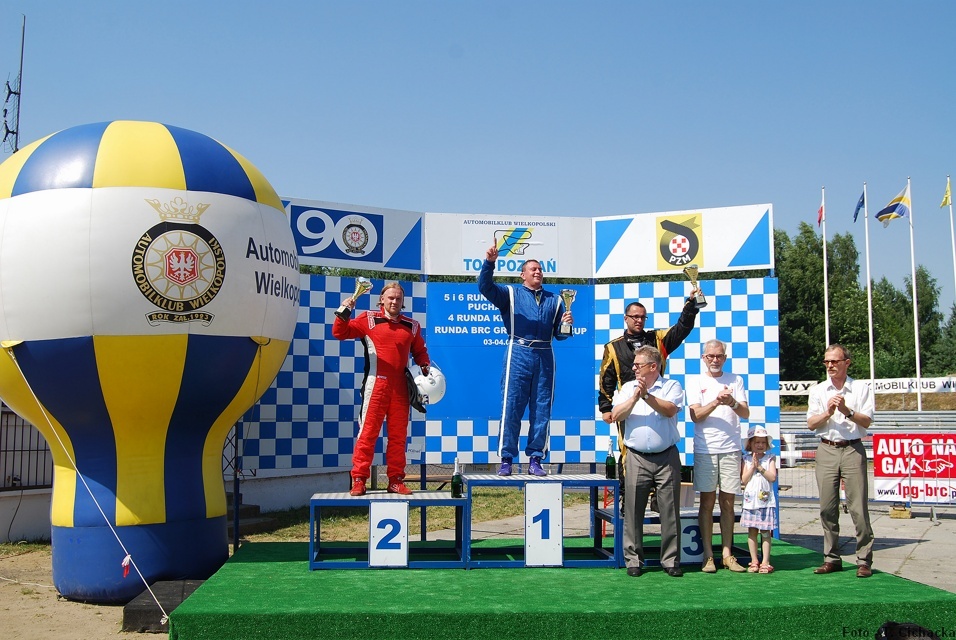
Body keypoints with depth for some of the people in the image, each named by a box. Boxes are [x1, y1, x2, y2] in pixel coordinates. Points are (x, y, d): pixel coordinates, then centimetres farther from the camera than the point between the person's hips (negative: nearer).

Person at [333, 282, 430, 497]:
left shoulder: (412, 326, 14)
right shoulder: (369, 319, 5)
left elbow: (420, 351, 26)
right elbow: (340, 333, 4)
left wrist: (425, 366, 8)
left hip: (400, 388, 3)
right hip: (375, 385, -3)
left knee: (398, 436, 7)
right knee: (368, 432, -6)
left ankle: (396, 481, 14)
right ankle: (359, 480, -1)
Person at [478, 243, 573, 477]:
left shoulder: (555, 300, 20)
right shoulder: (511, 294, 11)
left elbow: (560, 334, 17)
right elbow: (485, 286, -5)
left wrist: (566, 324, -5)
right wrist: (489, 263, -20)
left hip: (544, 357, 3)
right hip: (518, 354, -3)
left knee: (542, 410, 4)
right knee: (511, 408, -5)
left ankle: (535, 460, 11)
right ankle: (506, 460, 1)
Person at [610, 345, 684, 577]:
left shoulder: (672, 386, 4)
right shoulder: (628, 388, 12)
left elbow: (670, 410, -14)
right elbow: (616, 415, -2)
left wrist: (646, 395, -19)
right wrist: (635, 396, -12)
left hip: (667, 457, -2)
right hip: (637, 458, 2)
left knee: (670, 510, 2)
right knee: (633, 511, 2)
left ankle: (671, 560, 12)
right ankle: (633, 560, 11)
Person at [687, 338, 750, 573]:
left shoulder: (735, 380, 10)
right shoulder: (695, 382, 4)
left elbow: (746, 414, 0)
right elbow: (695, 415, -6)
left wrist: (733, 403, -20)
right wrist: (717, 402, -21)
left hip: (731, 449, 2)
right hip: (705, 450, -2)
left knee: (728, 503, 6)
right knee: (707, 502, 1)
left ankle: (727, 553, 13)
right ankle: (708, 555, 7)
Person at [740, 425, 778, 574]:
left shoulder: (770, 458, 4)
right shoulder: (746, 460, 6)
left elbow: (773, 477, -8)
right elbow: (744, 480, -3)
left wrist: (760, 467, -12)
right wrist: (753, 466, -11)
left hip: (766, 502, -1)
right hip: (750, 502, 2)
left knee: (765, 532, 1)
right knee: (752, 531, 6)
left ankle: (765, 562, 6)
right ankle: (754, 561, 14)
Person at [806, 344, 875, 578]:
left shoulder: (861, 388, 5)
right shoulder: (818, 390, 11)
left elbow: (867, 421, -3)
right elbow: (811, 424, 5)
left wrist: (847, 411, -18)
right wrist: (828, 412, -12)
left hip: (853, 449, -2)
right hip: (826, 451, 2)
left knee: (858, 507, -7)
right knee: (827, 507, 2)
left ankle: (864, 560, 0)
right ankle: (832, 558, 9)